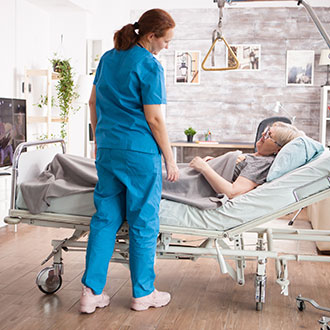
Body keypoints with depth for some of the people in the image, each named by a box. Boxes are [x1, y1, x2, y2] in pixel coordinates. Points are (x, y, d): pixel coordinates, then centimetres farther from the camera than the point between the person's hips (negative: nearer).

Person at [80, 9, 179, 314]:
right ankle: (143, 294, 17)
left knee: (105, 218, 11)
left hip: (107, 149, 7)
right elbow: (154, 119, -14)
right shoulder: (149, 66, -12)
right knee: (143, 222, 5)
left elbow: (93, 102, 16)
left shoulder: (108, 58, 11)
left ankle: (92, 291, 13)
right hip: (140, 153, -7)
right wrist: (170, 160, -7)